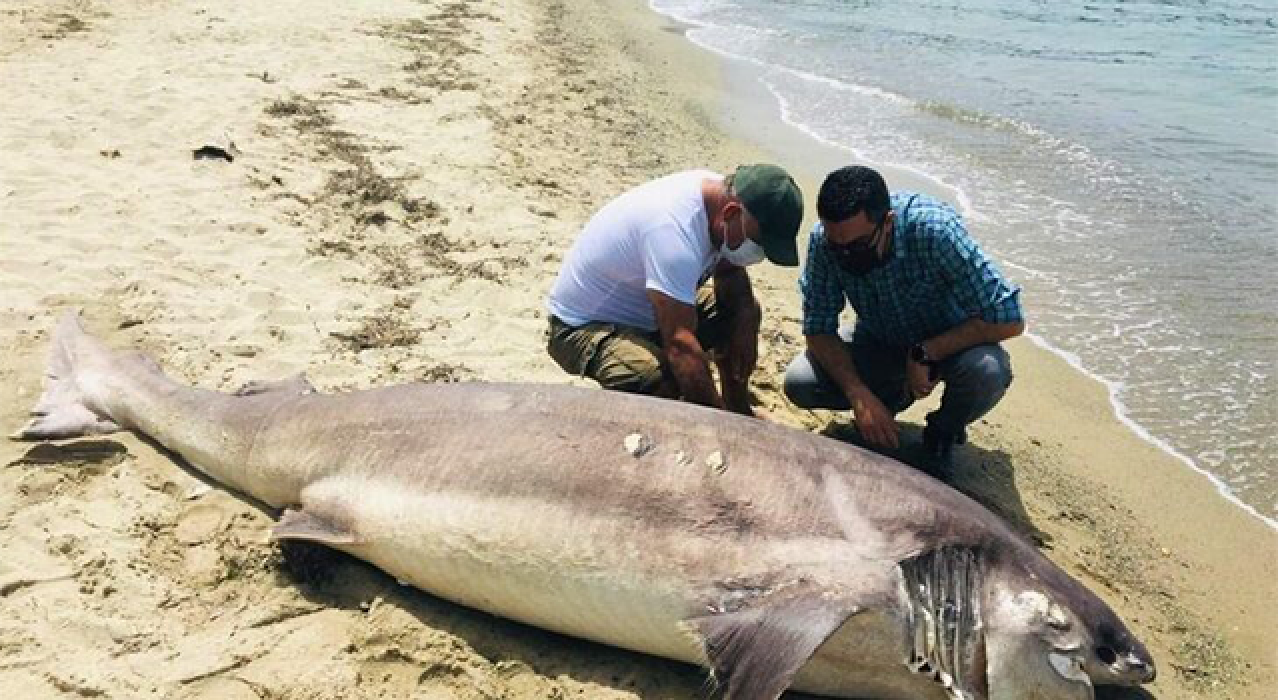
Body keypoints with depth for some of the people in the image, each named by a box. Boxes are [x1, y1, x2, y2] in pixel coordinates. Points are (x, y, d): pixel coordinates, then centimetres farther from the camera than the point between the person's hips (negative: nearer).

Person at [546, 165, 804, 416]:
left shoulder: (722, 193, -8)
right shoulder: (674, 227, -36)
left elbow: (729, 270, 10)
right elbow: (679, 343, -38)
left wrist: (745, 320, -10)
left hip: (643, 311, 9)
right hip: (584, 327, -9)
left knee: (745, 312, 1)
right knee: (661, 381, -37)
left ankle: (739, 412, 17)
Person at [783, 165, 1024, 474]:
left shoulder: (934, 229, -35)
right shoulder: (824, 239, -25)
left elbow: (1008, 319, -31)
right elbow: (818, 328, -16)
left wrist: (924, 354, -30)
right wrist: (859, 395, -28)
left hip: (948, 343, -3)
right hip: (879, 341, 3)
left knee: (987, 371, -36)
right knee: (798, 383, -17)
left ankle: (943, 430, 0)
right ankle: (894, 395, 11)